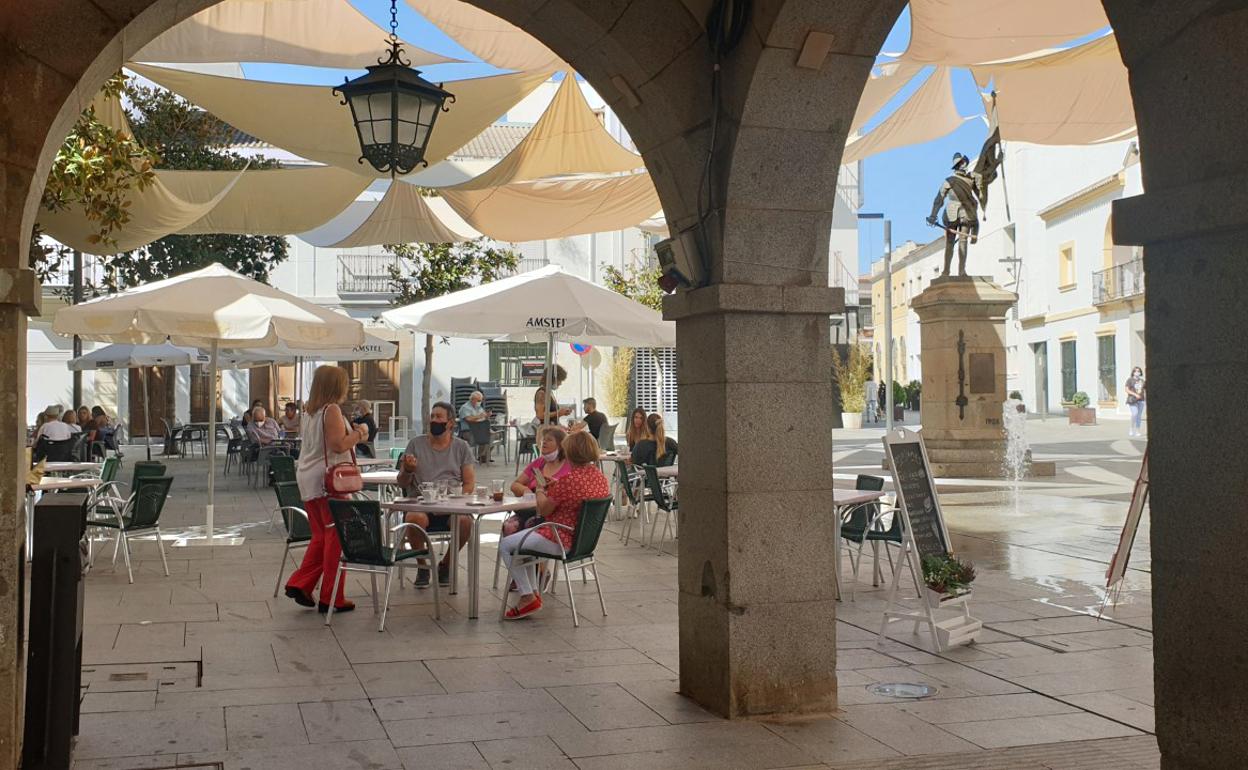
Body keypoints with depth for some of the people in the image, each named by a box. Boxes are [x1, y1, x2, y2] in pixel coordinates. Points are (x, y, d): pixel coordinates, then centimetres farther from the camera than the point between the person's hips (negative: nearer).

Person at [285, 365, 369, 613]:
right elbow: (338, 445, -20)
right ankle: (331, 599, 2)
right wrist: (359, 433, -4)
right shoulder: (332, 410, -13)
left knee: (321, 536, 18)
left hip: (307, 478, 9)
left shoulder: (309, 411, 14)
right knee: (336, 537, -1)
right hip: (328, 478, -9)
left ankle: (300, 584, 12)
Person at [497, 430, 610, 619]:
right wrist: (555, 488, 11)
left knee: (505, 545, 6)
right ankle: (533, 590, 29)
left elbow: (543, 510, -13)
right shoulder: (601, 477, -1)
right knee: (526, 537, 29)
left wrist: (540, 490, 5)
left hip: (562, 542, -9)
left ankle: (528, 597, 7)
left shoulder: (568, 480, -27)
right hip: (583, 539, 9)